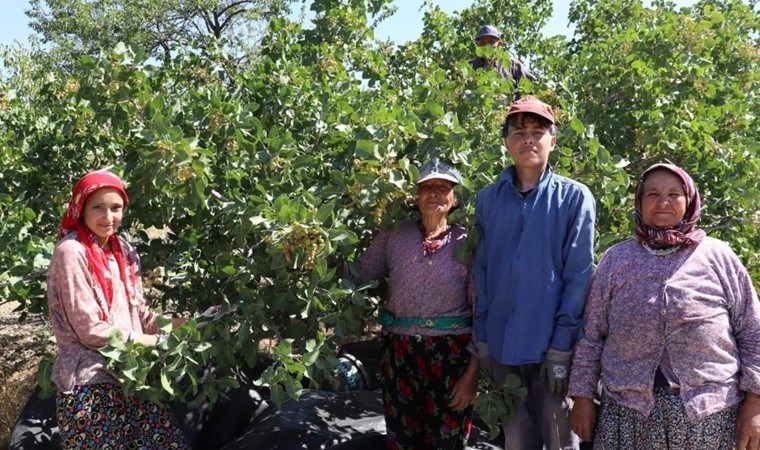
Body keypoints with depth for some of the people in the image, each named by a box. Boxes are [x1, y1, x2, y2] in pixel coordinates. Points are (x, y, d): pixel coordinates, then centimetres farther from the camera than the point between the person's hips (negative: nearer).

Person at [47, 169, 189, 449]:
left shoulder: (122, 249, 9)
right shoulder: (71, 252, -13)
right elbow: (90, 329, -16)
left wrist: (178, 325, -4)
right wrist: (149, 341, -11)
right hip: (89, 383, -7)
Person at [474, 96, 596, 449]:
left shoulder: (574, 197, -3)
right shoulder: (488, 199, 7)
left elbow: (578, 277, -7)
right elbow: (481, 273, 8)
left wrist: (562, 346, -12)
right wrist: (482, 338, 4)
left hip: (551, 345, -3)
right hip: (503, 345, 3)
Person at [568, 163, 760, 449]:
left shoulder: (718, 256, 2)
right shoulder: (616, 259, 5)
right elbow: (590, 334, 5)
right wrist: (583, 397, 2)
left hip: (708, 410, 0)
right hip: (627, 408, 1)